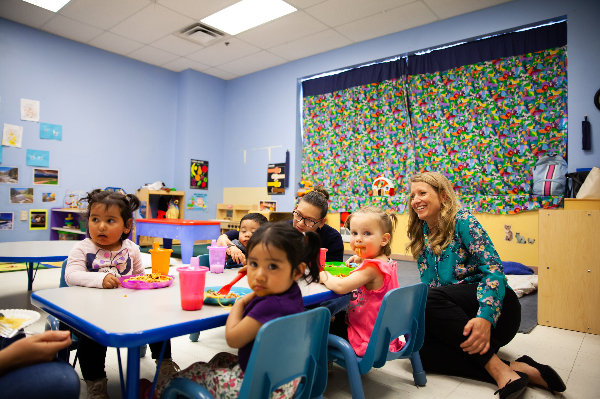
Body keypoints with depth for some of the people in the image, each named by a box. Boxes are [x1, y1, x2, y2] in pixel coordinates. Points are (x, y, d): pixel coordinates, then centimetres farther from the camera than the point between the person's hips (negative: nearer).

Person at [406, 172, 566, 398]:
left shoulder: (462, 221, -6)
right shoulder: (421, 237, 12)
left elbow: (494, 269, -16)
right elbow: (428, 284, 11)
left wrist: (486, 317, -31)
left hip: (495, 308, -5)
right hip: (458, 315, 6)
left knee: (428, 299, -33)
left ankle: (498, 369, -26)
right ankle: (515, 369, -22)